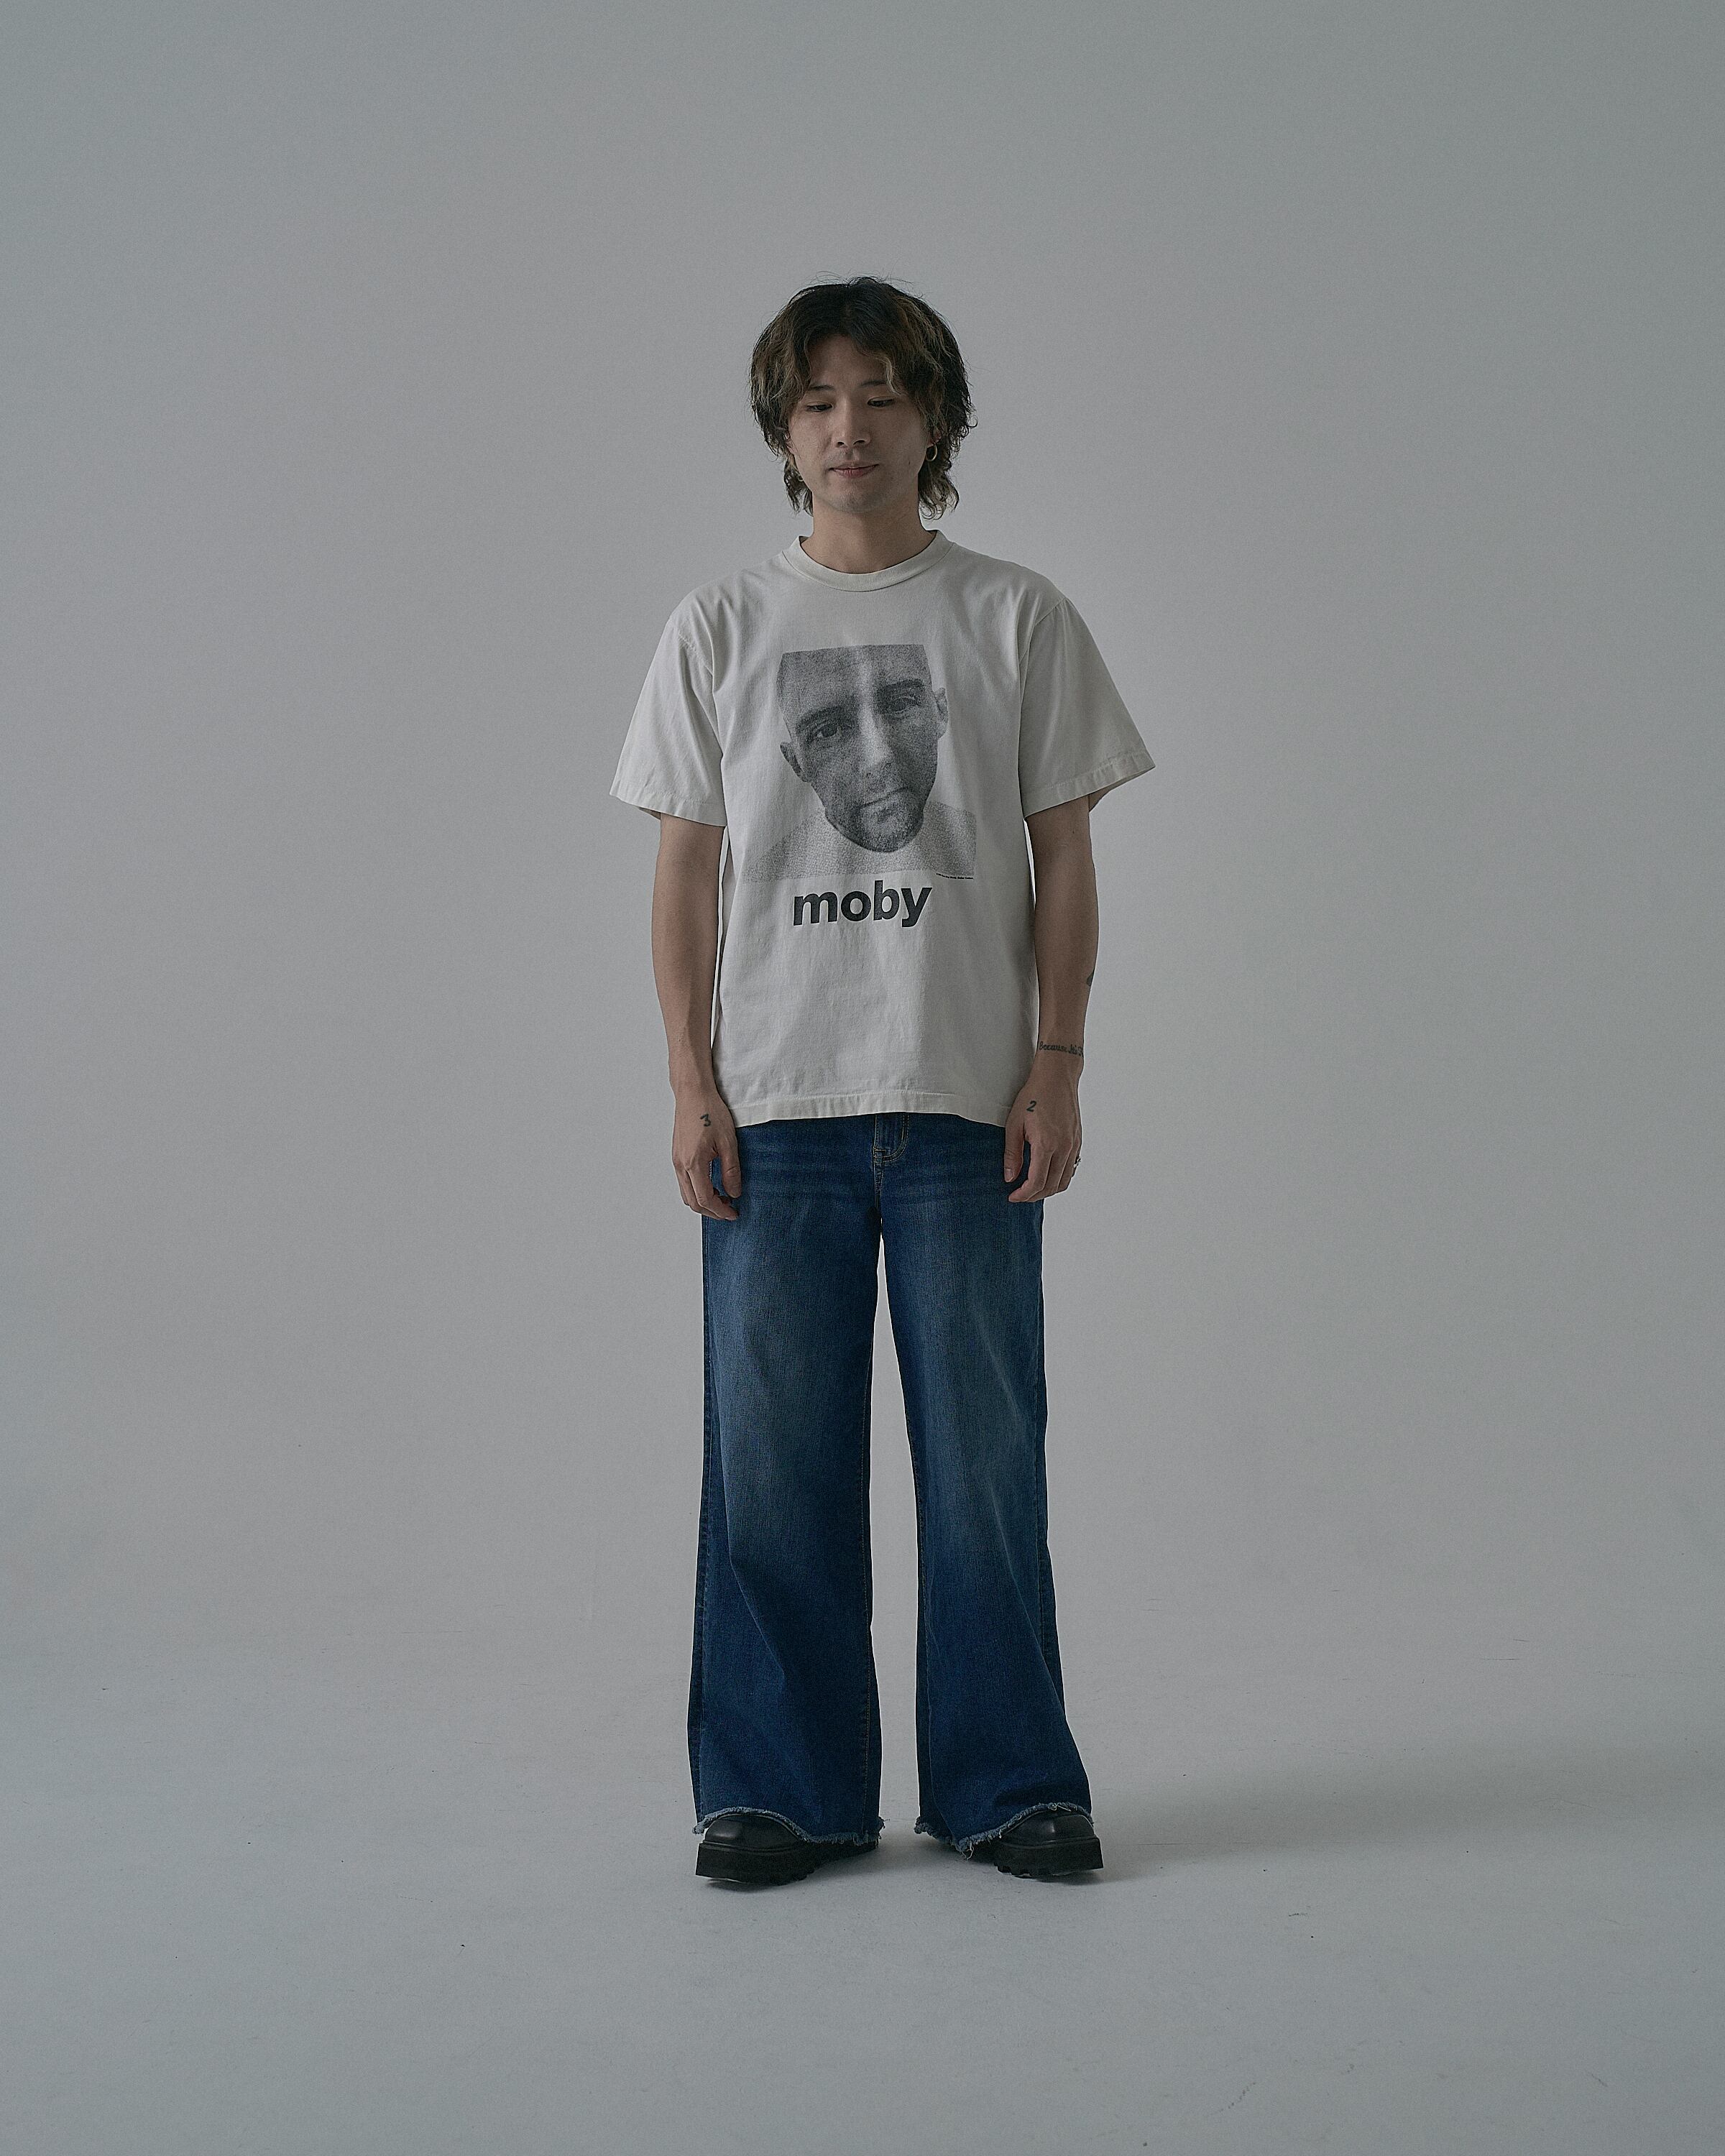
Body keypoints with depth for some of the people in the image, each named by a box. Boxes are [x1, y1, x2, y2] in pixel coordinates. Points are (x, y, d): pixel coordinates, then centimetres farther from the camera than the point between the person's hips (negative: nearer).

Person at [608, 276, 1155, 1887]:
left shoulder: (1017, 619, 7)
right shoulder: (720, 628, 9)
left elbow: (1065, 861, 7)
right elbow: (684, 869, 8)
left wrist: (1057, 1065, -2)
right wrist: (691, 1082, 0)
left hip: (966, 1097, -1)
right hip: (773, 1102, 1)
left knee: (983, 1452, 2)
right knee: (771, 1459, 3)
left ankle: (1007, 1783, 16)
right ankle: (783, 1788, 16)